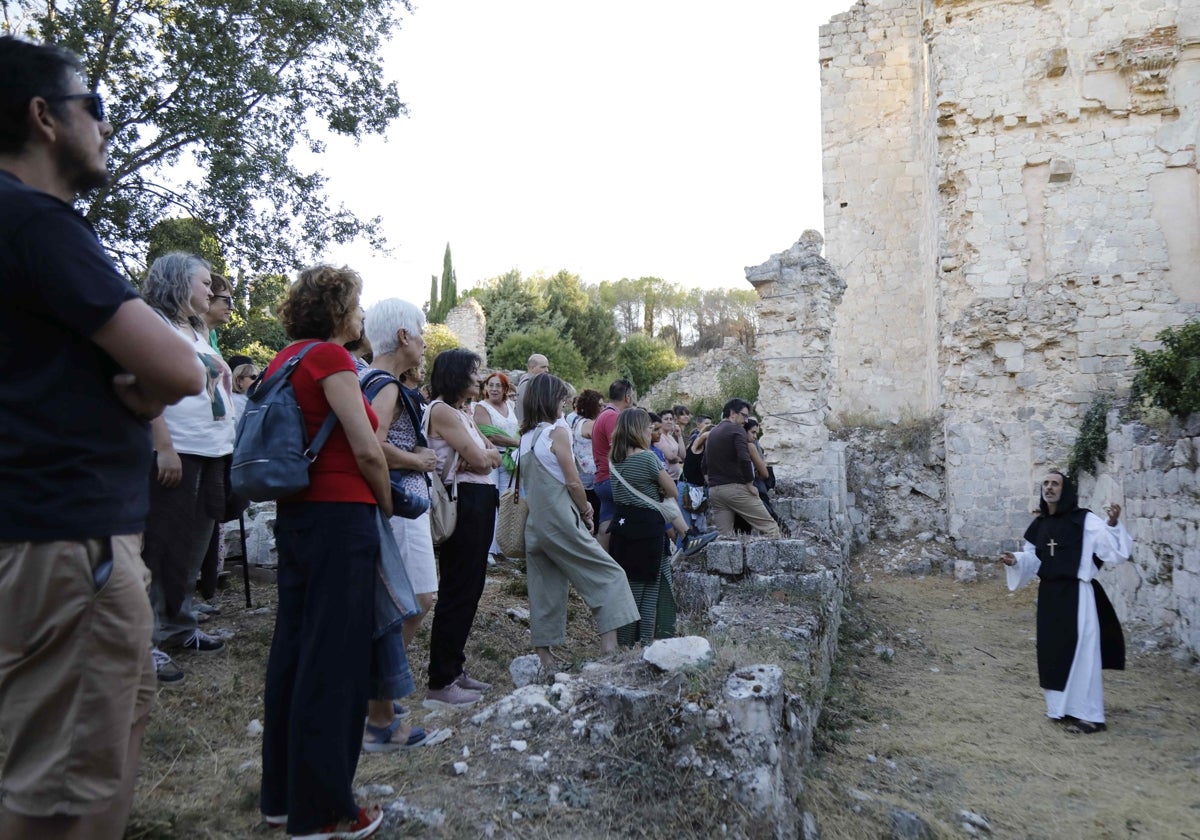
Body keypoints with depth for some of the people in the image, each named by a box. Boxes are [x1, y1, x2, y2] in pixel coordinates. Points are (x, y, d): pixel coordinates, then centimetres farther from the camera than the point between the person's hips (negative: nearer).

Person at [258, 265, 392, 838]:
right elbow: (367, 450, -15)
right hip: (341, 514, -9)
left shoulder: (284, 359, 13)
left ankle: (280, 794, 28)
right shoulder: (331, 356, -11)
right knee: (334, 659, -1)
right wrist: (386, 505, 1)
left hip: (294, 513, 9)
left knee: (292, 647, 15)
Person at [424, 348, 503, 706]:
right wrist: (483, 454, 2)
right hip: (462, 502, -10)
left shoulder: (464, 412, 18)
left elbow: (494, 456, 9)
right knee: (457, 590, -6)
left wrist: (481, 457, -11)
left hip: (480, 503, 10)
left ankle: (454, 669, 24)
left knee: (471, 587, 14)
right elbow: (479, 458, -18)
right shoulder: (442, 411, -11)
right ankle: (440, 683, 1)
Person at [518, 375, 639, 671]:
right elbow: (572, 482, -12)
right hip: (560, 522, -7)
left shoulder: (526, 436, 11)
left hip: (534, 522, 8)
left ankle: (544, 657, 16)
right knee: (608, 575, 1)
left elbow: (528, 482, 13)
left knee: (544, 588, 12)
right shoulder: (556, 431, -10)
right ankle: (609, 647, -7)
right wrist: (586, 509, 5)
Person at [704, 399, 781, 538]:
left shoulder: (712, 433, 20)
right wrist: (750, 484, -10)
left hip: (714, 490, 7)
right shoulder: (736, 429, -4)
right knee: (770, 528, -4)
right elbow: (744, 459, -18)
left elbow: (705, 465, 23)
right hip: (736, 488, -7)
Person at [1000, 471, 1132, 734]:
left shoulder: (1085, 520, -9)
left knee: (1080, 651, -4)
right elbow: (1032, 560, 19)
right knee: (1053, 650, 12)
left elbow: (1115, 550, -18)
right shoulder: (1038, 525, 9)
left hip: (1077, 593, -7)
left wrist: (1112, 524, -34)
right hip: (1049, 594, 7)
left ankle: (1088, 714, 5)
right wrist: (1016, 560, 0)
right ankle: (1062, 707, 26)